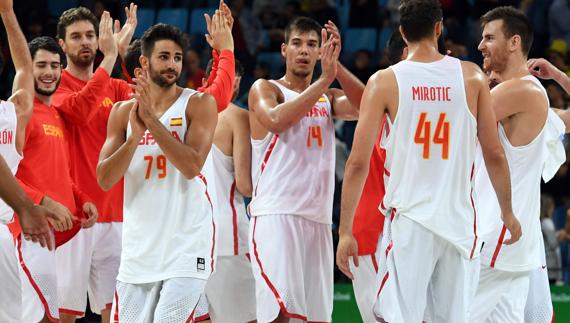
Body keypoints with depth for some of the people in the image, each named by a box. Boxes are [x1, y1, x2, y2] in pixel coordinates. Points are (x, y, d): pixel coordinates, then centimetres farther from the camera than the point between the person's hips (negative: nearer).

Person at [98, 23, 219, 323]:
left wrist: (152, 120, -17)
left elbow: (192, 166, -16)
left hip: (186, 240, -4)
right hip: (139, 242, 4)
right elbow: (105, 180, 1)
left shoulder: (198, 103, -1)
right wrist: (135, 135, -12)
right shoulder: (123, 111, 9)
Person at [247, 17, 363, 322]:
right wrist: (324, 79, -22)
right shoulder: (264, 89, 4)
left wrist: (336, 65, -17)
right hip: (275, 214, -6)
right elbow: (277, 121, -18)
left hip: (317, 218, 6)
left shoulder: (328, 98, 18)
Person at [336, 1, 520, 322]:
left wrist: (345, 231, -1)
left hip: (409, 220, -2)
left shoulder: (384, 82, -3)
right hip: (459, 220, 2)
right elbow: (495, 155, 4)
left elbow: (358, 163, -6)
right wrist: (508, 214, 17)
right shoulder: (472, 76, 2)